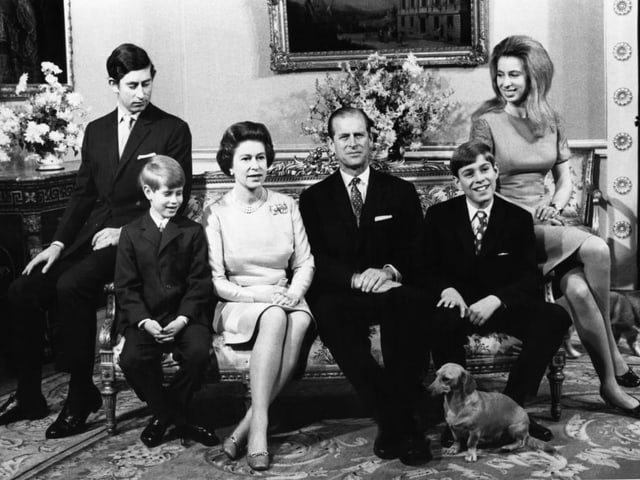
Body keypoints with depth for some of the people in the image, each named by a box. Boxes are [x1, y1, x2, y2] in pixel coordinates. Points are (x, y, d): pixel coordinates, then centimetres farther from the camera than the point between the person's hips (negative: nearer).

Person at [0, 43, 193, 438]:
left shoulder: (173, 130, 1)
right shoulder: (96, 131, 17)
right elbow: (82, 194, 17)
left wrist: (126, 232, -14)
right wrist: (58, 243, 3)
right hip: (90, 237, 6)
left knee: (72, 286, -30)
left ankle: (81, 395, -15)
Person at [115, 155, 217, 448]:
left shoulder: (193, 232, 8)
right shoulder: (131, 233, 8)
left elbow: (199, 282, 1)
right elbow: (126, 286, 3)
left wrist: (182, 319, -14)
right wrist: (144, 321, -14)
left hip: (184, 316, 0)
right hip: (144, 318, 0)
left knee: (198, 354, -28)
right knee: (132, 359, -27)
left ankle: (163, 415, -2)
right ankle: (175, 418, -4)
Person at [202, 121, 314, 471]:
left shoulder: (286, 206, 10)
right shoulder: (216, 213, 1)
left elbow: (305, 262, 8)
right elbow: (214, 281, -3)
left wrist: (294, 292, -12)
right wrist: (254, 293, -19)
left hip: (284, 300, 3)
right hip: (237, 305, -2)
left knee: (300, 320, -33)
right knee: (274, 317, -36)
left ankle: (249, 425, -29)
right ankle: (259, 423, -33)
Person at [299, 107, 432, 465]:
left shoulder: (401, 192, 15)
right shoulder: (315, 198, 14)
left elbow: (416, 250, 6)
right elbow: (315, 260, 2)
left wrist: (390, 271, -16)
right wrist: (356, 278, -17)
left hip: (390, 290, 0)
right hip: (341, 295, 0)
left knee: (407, 301, -36)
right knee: (328, 311, -36)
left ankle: (396, 420, -30)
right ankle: (398, 422, -33)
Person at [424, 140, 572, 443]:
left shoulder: (519, 218, 4)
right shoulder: (439, 216, 3)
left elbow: (529, 277, -1)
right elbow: (426, 269, 4)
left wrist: (496, 300, -20)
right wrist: (447, 289, -19)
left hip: (504, 305, 2)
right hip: (460, 305, -2)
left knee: (555, 318, -26)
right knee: (440, 323, -37)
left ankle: (512, 405, -15)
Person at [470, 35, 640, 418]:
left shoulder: (550, 121, 13)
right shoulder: (487, 122, -2)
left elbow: (565, 181, 15)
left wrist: (553, 207, -6)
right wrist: (527, 214, -15)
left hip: (544, 223, 4)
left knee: (578, 289, -26)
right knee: (596, 249, -25)